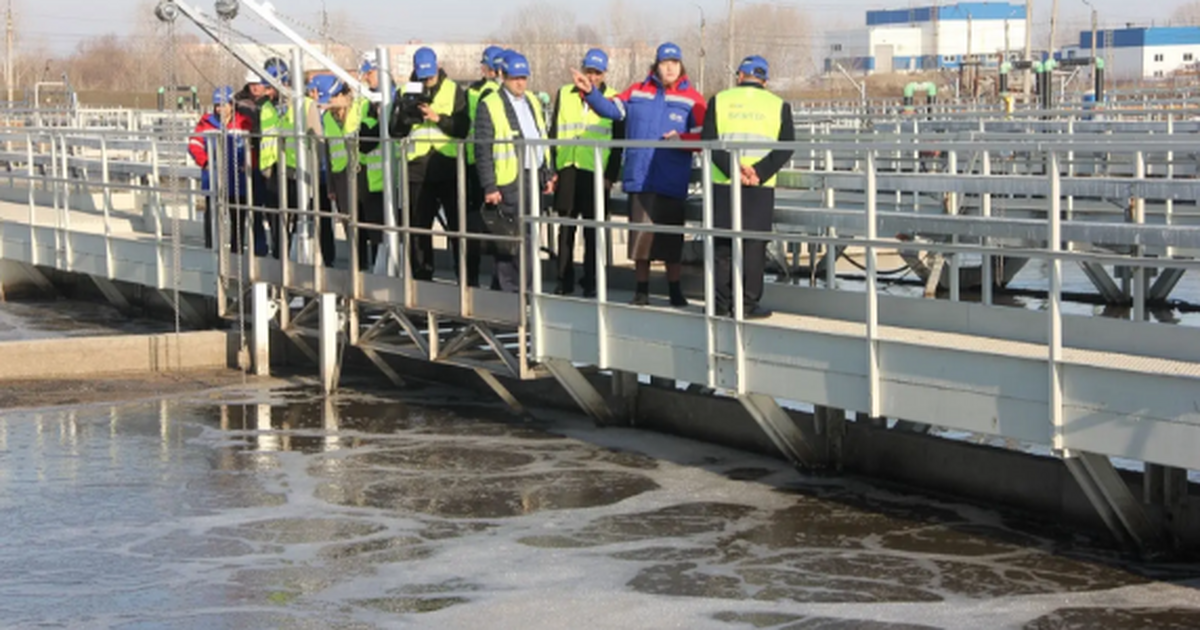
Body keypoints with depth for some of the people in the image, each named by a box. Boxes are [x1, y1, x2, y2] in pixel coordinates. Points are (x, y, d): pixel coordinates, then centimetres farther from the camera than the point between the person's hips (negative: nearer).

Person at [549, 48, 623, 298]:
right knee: (566, 229, 7)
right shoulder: (565, 95, 11)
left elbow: (618, 142, 2)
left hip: (596, 173, -3)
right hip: (567, 171, 3)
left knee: (593, 232, 0)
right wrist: (553, 169, 5)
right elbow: (554, 134, 13)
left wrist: (611, 175, -5)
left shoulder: (613, 99, 3)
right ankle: (564, 281, 14)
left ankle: (591, 283, 5)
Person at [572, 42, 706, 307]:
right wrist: (590, 92, -4)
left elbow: (703, 137, -2)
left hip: (673, 182, -1)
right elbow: (612, 109, 7)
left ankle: (675, 291, 20)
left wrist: (682, 138, -18)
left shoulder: (692, 99, 1)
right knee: (641, 234, 1)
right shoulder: (638, 92, 11)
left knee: (672, 238, 6)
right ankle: (642, 290, 13)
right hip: (640, 178, 1)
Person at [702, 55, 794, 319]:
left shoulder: (720, 100, 6)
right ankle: (747, 304, 2)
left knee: (723, 245, 7)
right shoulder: (778, 105, 6)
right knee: (753, 245, 3)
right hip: (761, 189, 0)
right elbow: (786, 147, -5)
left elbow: (708, 140, -5)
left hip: (723, 185, 1)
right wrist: (759, 173, -12)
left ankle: (721, 302, 8)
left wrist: (733, 169, -13)